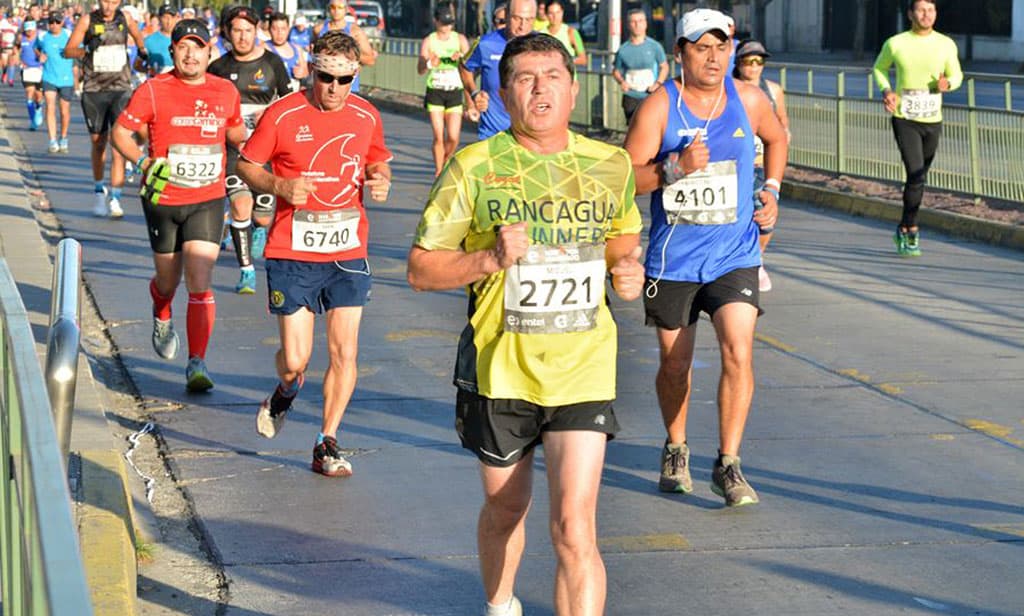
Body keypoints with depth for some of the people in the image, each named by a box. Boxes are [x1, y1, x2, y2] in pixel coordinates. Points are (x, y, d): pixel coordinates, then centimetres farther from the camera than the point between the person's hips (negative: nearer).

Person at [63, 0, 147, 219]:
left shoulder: (125, 18, 3)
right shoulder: (87, 20, -2)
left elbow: (137, 34, 26)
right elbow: (68, 51, -4)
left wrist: (143, 51, 39)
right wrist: (85, 50, -22)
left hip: (120, 88, 0)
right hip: (94, 90, 0)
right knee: (98, 143, 10)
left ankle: (115, 199, -14)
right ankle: (99, 191, 30)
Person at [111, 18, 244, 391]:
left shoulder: (225, 92, 3)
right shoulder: (153, 90, -5)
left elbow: (235, 131, 21)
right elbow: (120, 132, 2)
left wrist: (240, 134, -2)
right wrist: (144, 161, -14)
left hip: (207, 200, 0)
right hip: (162, 198, 0)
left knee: (200, 285, -12)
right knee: (168, 281, 14)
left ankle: (197, 365, -11)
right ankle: (162, 318, 50)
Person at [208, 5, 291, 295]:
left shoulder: (272, 62, 1)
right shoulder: (219, 67, 4)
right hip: (231, 146, 0)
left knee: (263, 216, -1)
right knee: (240, 204, -18)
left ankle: (260, 229, 39)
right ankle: (246, 271, -5)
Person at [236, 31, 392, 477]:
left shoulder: (366, 116, 3)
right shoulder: (282, 115, -7)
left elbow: (378, 162, 19)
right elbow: (246, 165, 2)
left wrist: (380, 181, -4)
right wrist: (279, 186, -16)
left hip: (348, 252, 2)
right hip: (293, 253, -2)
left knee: (345, 353, -3)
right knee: (295, 359, -2)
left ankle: (327, 445, 11)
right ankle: (285, 393, 35)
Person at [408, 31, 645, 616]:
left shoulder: (611, 164, 2)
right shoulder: (474, 167, -6)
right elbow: (421, 268, -4)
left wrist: (628, 269, -3)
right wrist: (491, 259, -21)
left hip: (583, 370, 0)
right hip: (499, 368, 0)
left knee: (575, 527, -13)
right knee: (505, 508, 20)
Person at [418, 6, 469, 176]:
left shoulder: (460, 39, 4)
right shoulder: (429, 41, 1)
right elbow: (420, 69, -4)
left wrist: (461, 58, -27)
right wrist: (429, 64, -27)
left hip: (455, 91, 1)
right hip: (435, 91, -1)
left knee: (453, 138, -5)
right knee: (438, 137, -7)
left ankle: (446, 163, 23)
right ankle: (439, 172, 4)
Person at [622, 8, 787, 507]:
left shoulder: (748, 100, 0)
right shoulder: (659, 106, -9)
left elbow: (776, 139, 23)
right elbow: (626, 177, -12)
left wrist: (771, 190, 11)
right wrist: (676, 169, -27)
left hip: (735, 255, 1)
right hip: (672, 258, -1)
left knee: (738, 352, -15)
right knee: (674, 363, 11)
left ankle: (727, 465, -7)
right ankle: (675, 451, 36)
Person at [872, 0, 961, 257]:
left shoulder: (946, 44, 1)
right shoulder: (895, 43, -5)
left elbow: (956, 75, 13)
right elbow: (879, 68, 13)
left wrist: (947, 84, -11)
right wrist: (886, 91, -6)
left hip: (932, 121, 3)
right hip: (904, 120, -3)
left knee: (919, 178, 13)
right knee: (915, 175, -16)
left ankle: (904, 229, 30)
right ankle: (911, 231, -3)